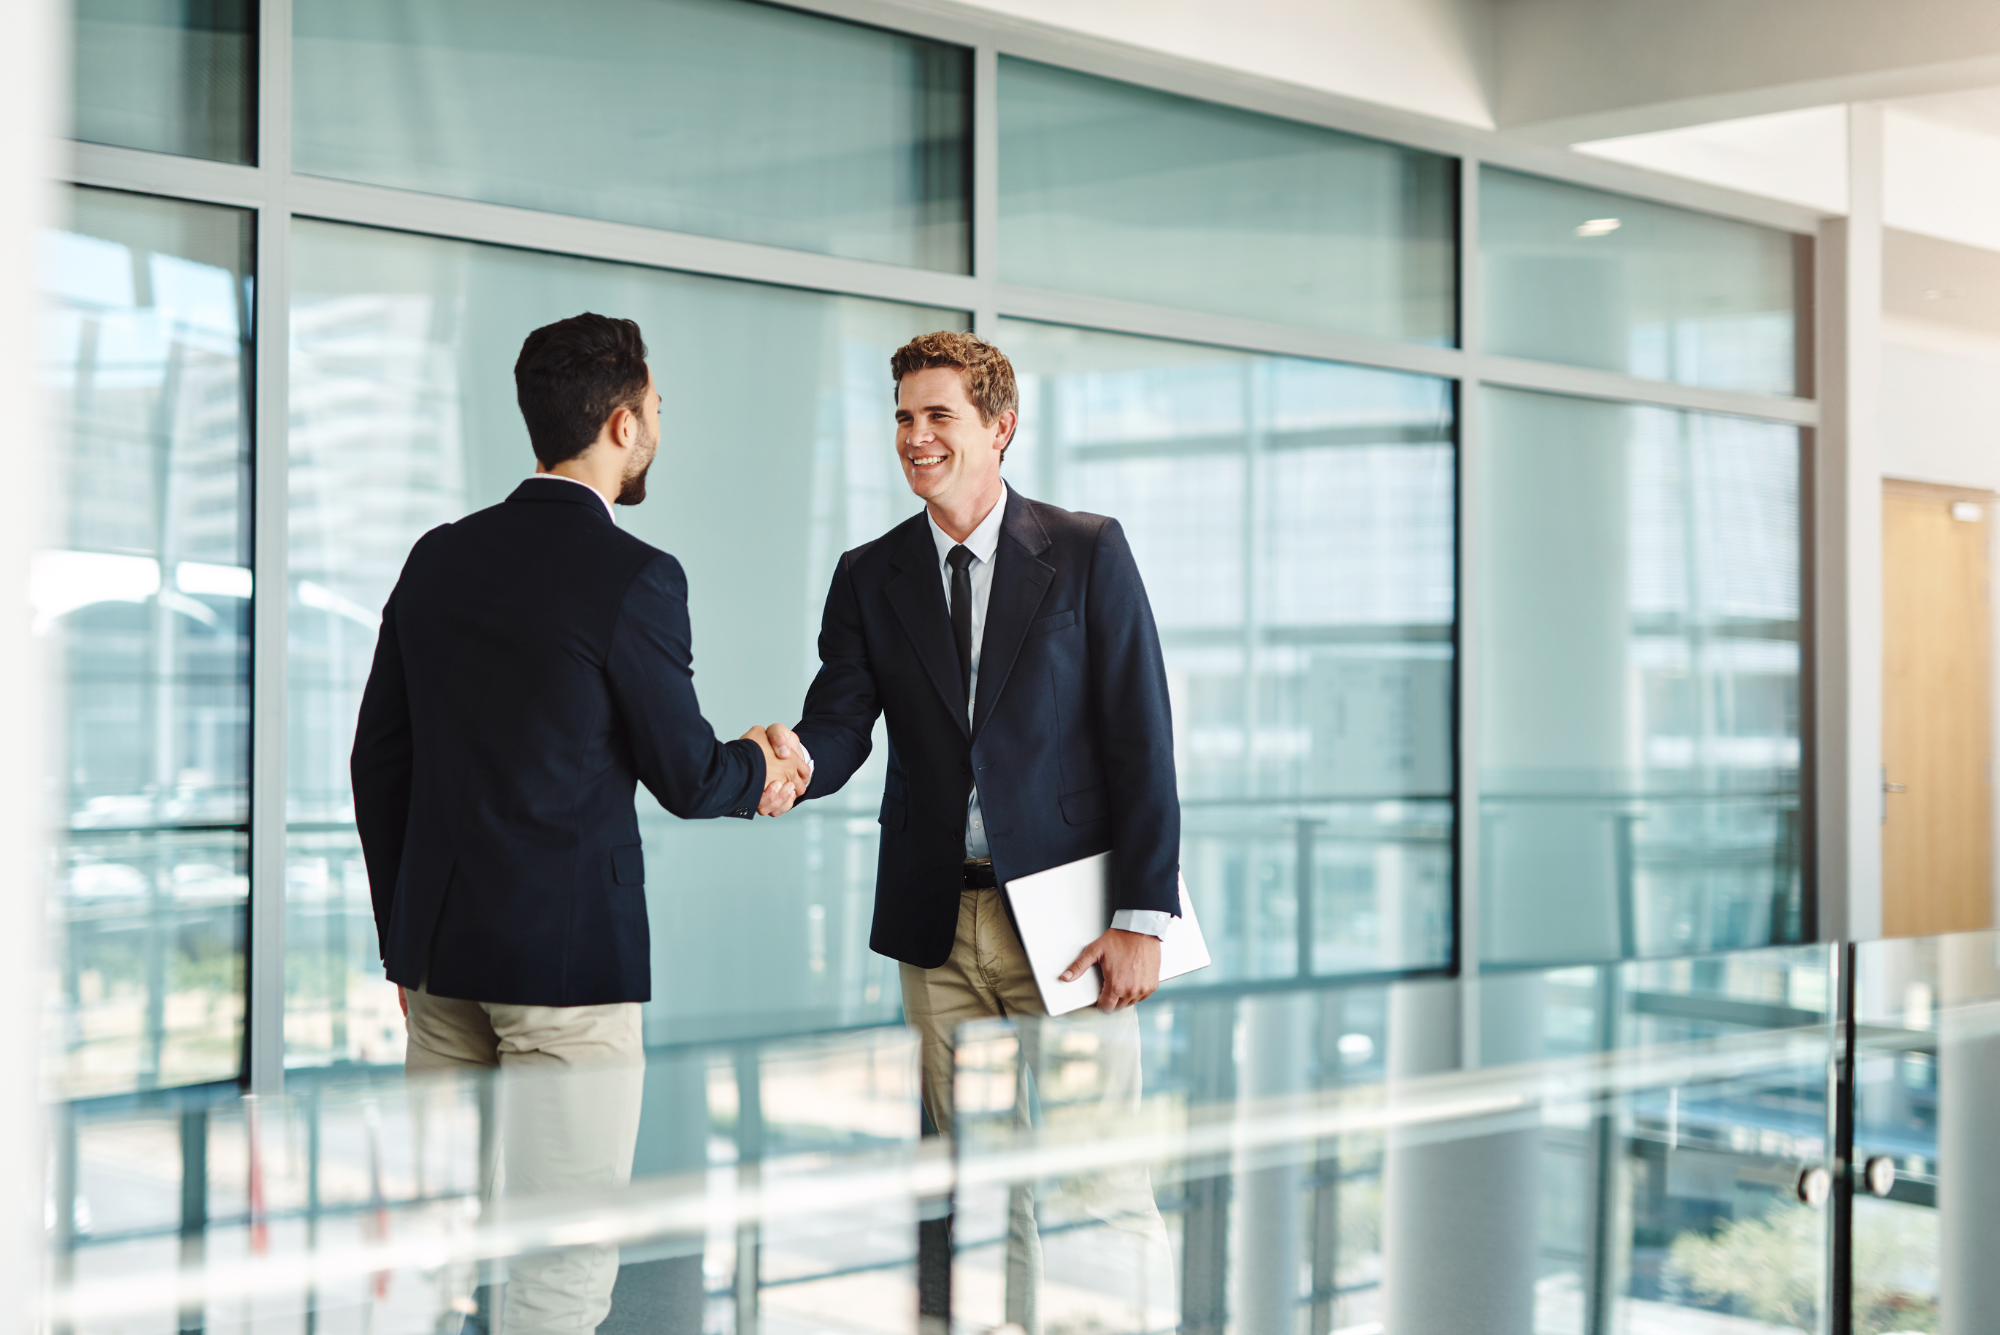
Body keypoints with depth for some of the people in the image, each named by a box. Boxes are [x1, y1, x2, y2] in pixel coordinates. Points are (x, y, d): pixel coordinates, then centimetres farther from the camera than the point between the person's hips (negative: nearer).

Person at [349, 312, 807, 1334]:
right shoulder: (634, 578, -12)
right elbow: (685, 777, -6)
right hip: (568, 948, -7)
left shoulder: (440, 557, 7)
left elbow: (379, 761, 11)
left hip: (439, 944, 7)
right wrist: (756, 769, 17)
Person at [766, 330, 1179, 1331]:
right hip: (939, 922, 3)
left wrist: (1143, 918, -11)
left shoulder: (1088, 553, -1)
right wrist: (790, 760, -25)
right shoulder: (869, 576, 8)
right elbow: (839, 732, 1)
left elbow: (1140, 741, -4)